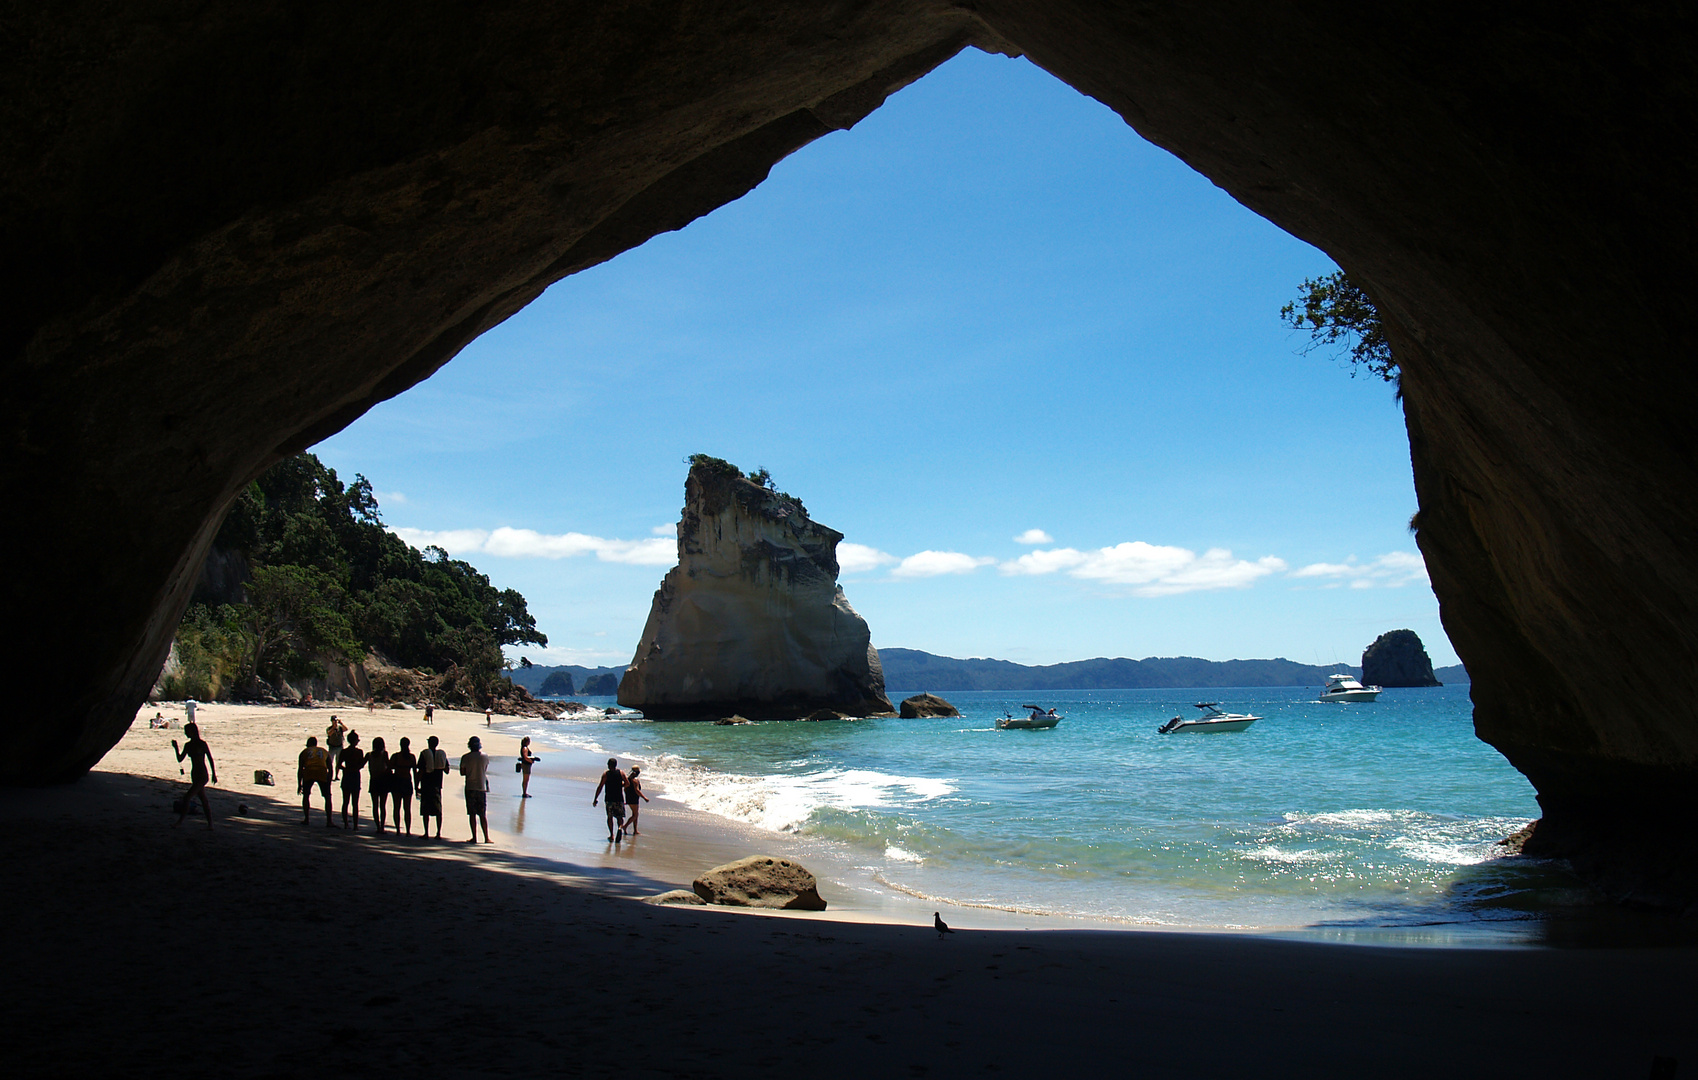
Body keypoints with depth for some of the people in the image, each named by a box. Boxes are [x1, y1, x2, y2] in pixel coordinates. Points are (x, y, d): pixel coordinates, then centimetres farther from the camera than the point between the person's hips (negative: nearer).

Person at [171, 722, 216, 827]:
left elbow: (210, 759, -7)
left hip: (202, 775, -8)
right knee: (204, 800, 11)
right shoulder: (188, 745, 9)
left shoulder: (202, 744, -10)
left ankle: (180, 821, -8)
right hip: (194, 775, 8)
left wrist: (214, 774, -8)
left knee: (186, 798, -14)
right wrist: (176, 748, -5)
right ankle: (210, 824, 15)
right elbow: (180, 759, 9)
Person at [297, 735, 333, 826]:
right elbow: (330, 769, 22)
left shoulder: (304, 752, 23)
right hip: (322, 773, 0)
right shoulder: (324, 751, 27)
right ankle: (329, 821, -1)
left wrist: (299, 784, 20)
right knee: (327, 797, 7)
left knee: (306, 796, 19)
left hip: (309, 773, 0)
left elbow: (300, 769, 17)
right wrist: (329, 783, 26)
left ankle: (306, 820, 18)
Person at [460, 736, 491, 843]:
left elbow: (462, 773, 1)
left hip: (470, 787, -2)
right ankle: (486, 837, 5)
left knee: (472, 814, 3)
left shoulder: (465, 757, -7)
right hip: (482, 787, 2)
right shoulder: (485, 756, -1)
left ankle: (474, 837, 2)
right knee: (483, 814, 7)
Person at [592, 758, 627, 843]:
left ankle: (611, 835, 6)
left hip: (609, 799, -1)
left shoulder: (605, 774, -4)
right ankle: (620, 827, -23)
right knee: (620, 817, 9)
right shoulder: (621, 773, 1)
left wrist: (595, 799, -2)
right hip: (619, 799, 1)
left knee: (610, 817, 12)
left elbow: (600, 787, -6)